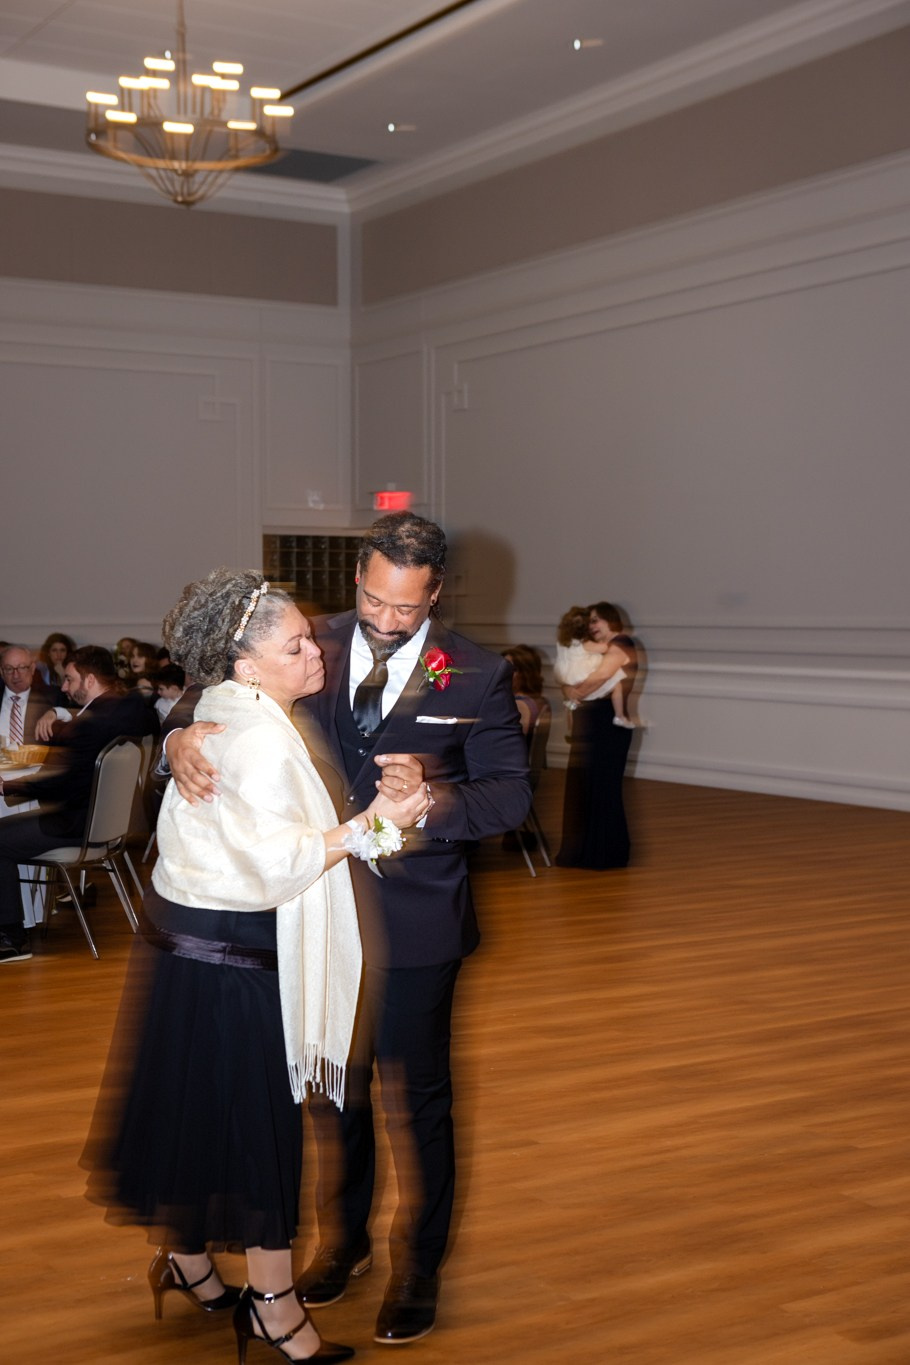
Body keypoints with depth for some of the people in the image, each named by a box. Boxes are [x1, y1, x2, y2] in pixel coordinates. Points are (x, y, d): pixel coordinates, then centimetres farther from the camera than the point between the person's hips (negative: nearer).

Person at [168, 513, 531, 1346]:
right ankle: (344, 1240, 41)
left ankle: (418, 1268, 30)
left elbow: (511, 795, -11)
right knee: (335, 1087, 19)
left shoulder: (476, 677, -9)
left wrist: (433, 799, -31)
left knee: (416, 1097, 11)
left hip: (415, 922, -3)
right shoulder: (314, 649, -4)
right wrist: (185, 736, -26)